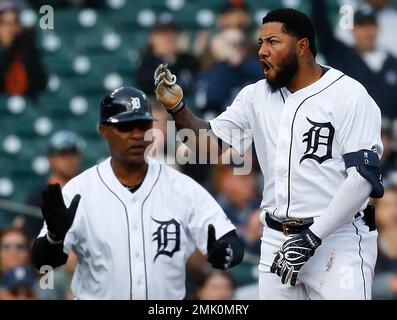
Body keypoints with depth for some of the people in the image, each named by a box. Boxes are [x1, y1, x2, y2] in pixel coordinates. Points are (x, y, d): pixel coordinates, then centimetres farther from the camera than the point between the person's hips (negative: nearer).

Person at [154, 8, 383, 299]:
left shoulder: (349, 95, -8)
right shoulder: (256, 97, 10)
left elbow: (363, 177, -14)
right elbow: (212, 144, 10)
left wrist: (313, 236, -19)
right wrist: (178, 109, -9)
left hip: (338, 239, -6)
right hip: (276, 240, 6)